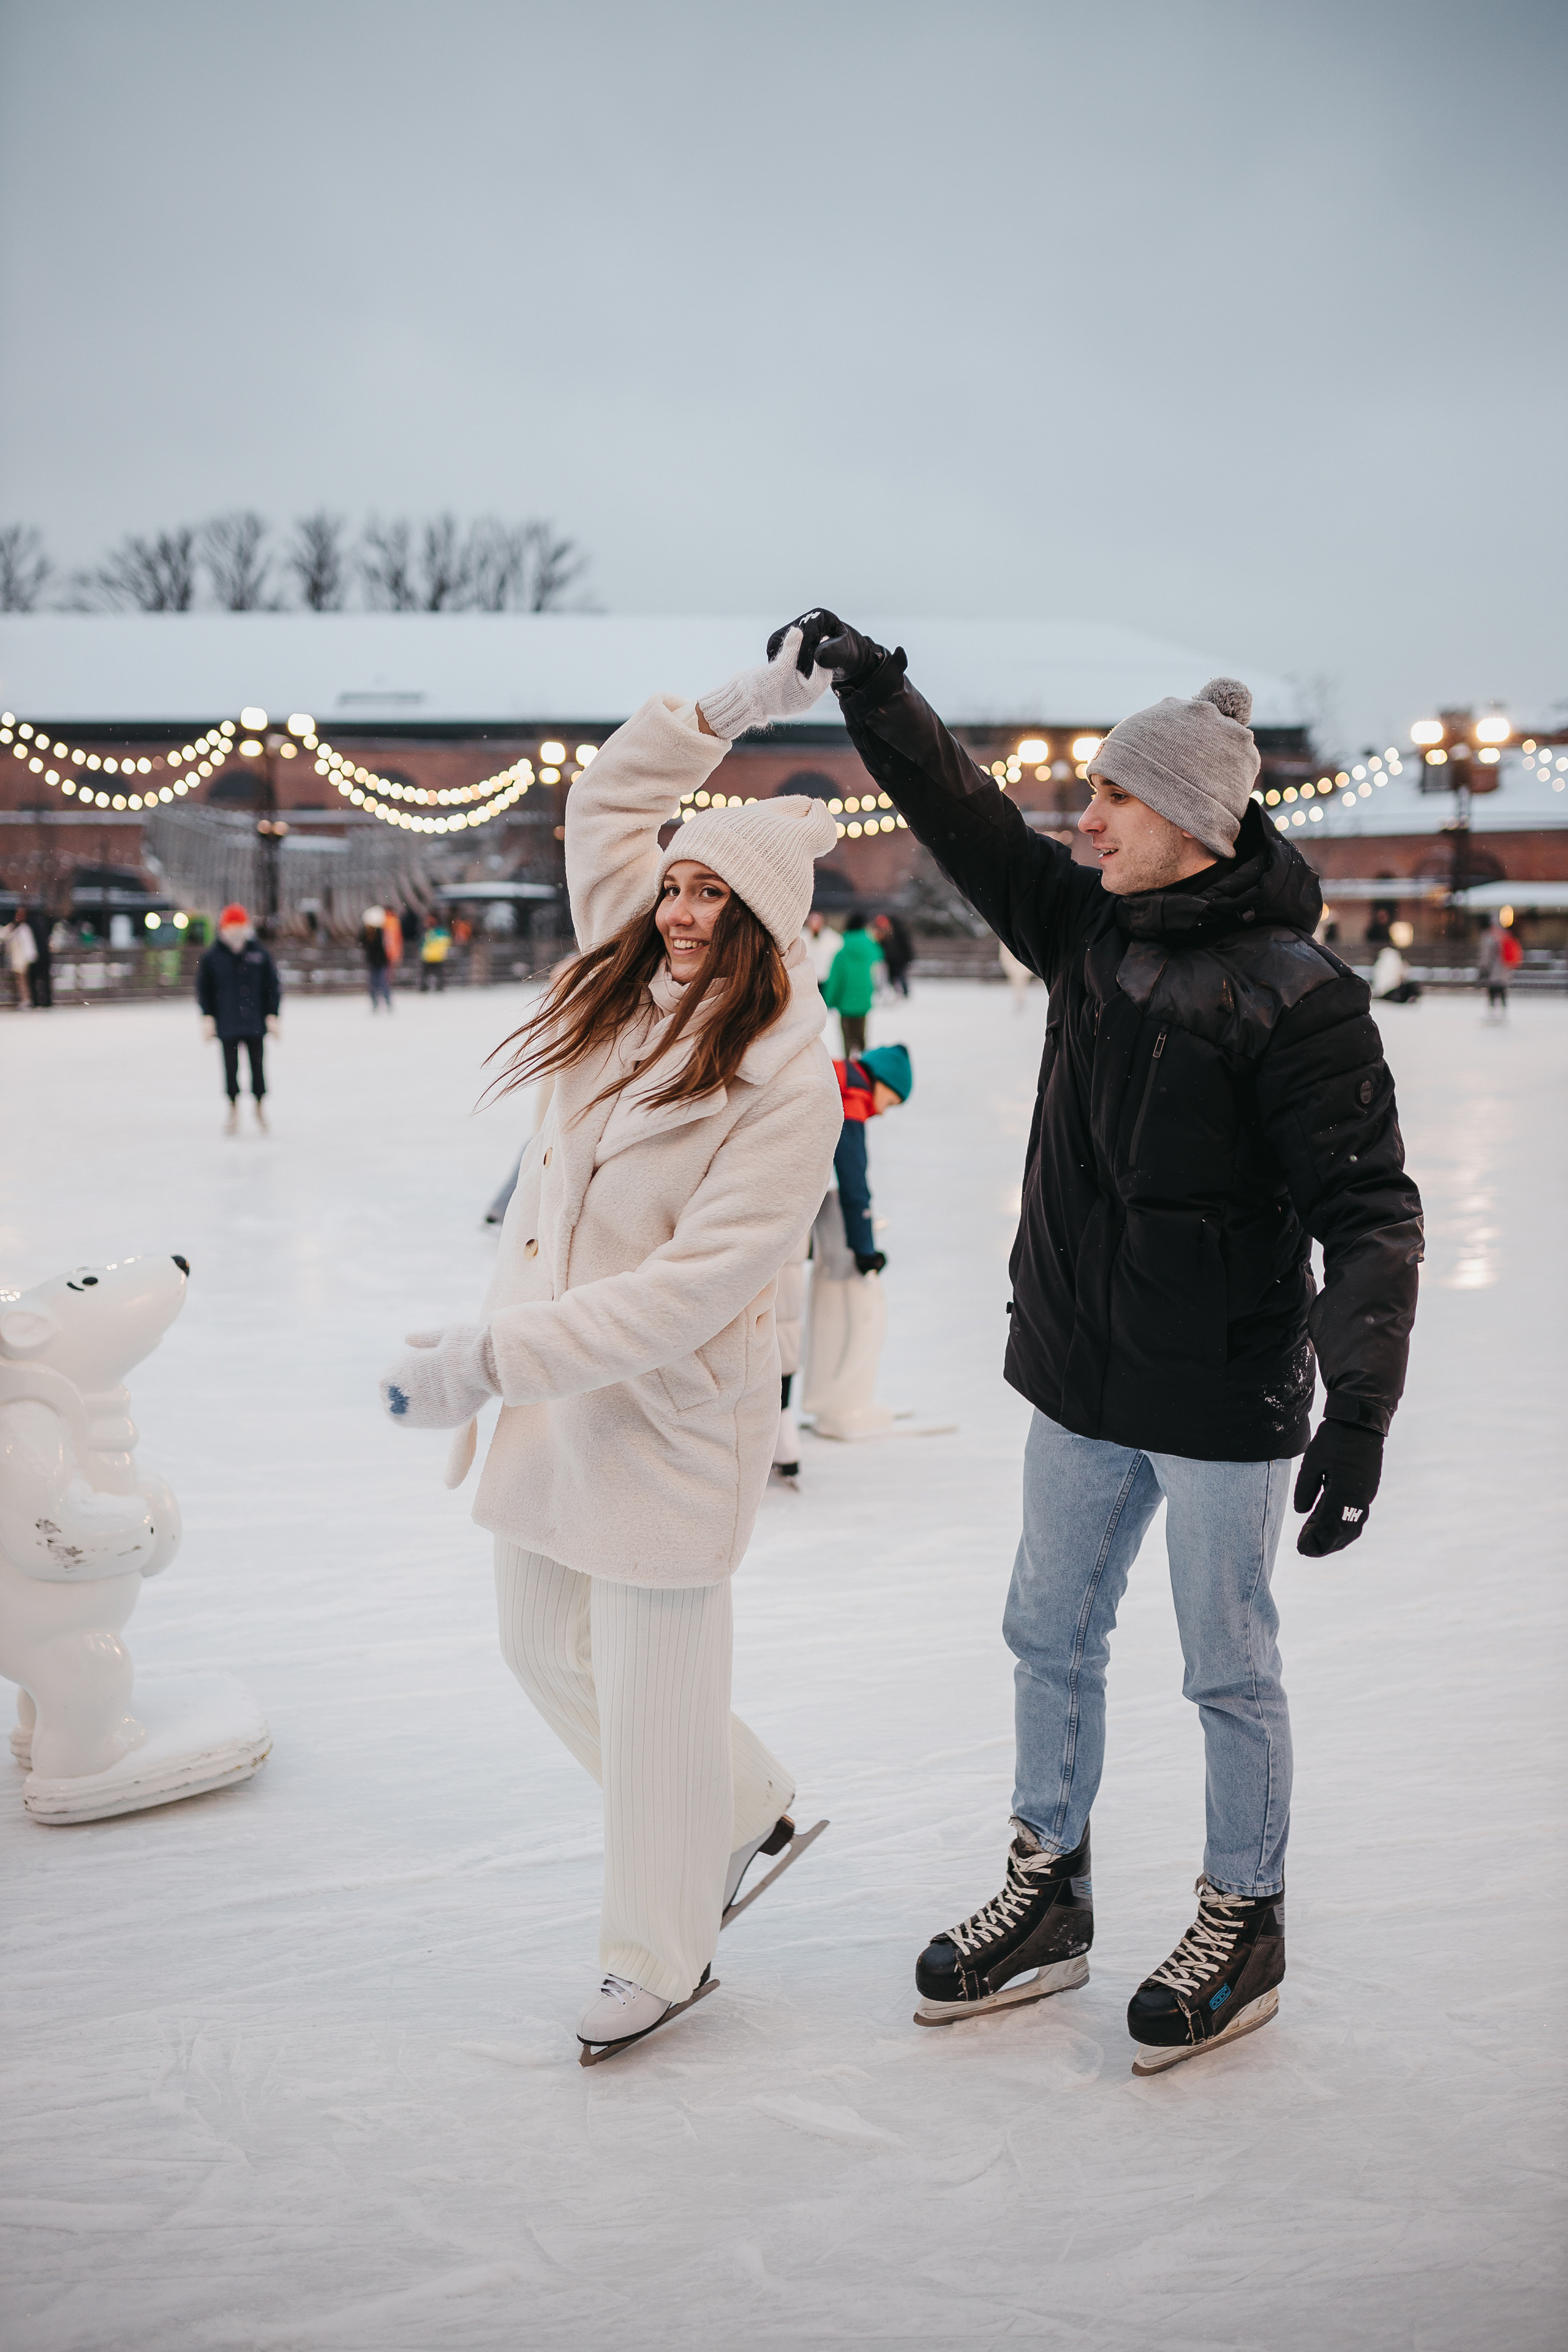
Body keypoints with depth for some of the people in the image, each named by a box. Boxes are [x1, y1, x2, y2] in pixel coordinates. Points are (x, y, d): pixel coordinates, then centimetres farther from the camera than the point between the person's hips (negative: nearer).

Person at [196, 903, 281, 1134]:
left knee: (257, 1065, 5)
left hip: (255, 1024, 0)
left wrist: (272, 1015, 2)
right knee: (231, 1067, 3)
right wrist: (207, 1017, 0)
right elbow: (203, 989, 5)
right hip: (227, 1026, 0)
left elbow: (272, 986, 6)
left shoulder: (259, 954, 1)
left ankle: (260, 1105, 23)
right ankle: (233, 1109, 15)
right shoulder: (212, 957, 0)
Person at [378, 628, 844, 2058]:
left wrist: (483, 1362, -26)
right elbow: (606, 799, 17)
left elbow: (691, 1287, -24)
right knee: (545, 1647, 19)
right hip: (546, 1384, 8)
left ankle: (661, 1956, 29)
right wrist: (732, 708, 9)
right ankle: (752, 1813, 41)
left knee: (653, 1692, 5)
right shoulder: (635, 987, 2)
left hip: (670, 1415, -8)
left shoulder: (787, 1081, -19)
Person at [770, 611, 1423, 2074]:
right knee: (1050, 1635, 16)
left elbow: (1368, 1213, -18)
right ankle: (1047, 1897, 34)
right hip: (1080, 1376, 7)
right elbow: (969, 828, 9)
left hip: (1223, 1400, -7)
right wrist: (870, 690, 1)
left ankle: (1243, 1928, 29)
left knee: (1228, 1666, 9)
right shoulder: (1090, 931, 3)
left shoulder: (1294, 996, -17)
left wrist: (1360, 1408, -23)